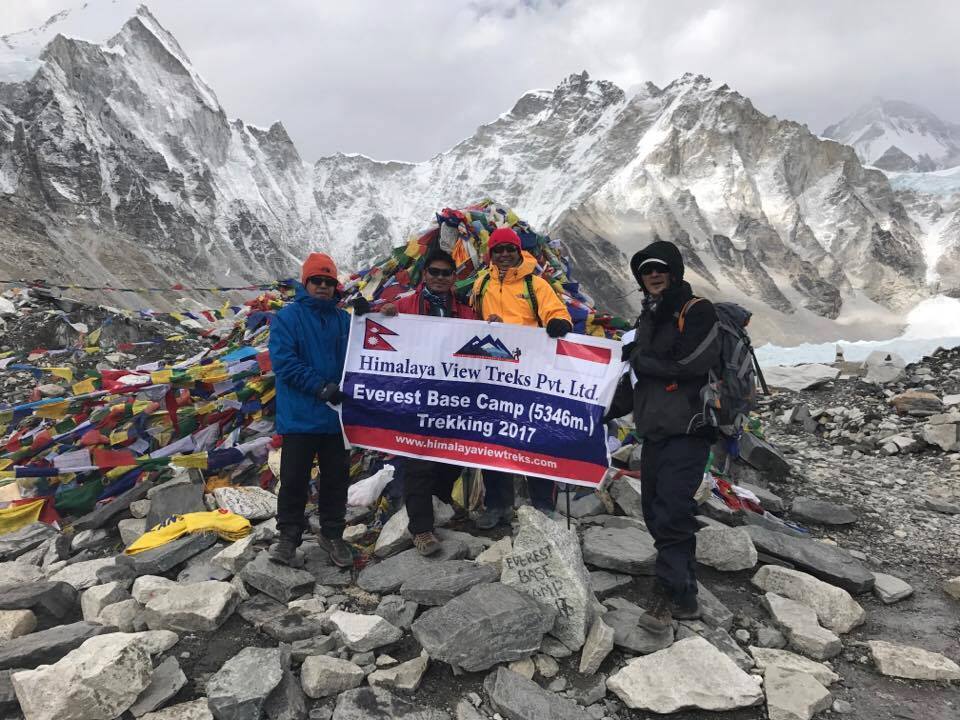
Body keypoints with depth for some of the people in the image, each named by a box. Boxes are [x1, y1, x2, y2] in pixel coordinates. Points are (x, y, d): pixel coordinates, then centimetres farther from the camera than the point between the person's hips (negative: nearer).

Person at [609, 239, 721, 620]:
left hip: (686, 430, -8)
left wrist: (638, 359, -6)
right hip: (654, 430, 8)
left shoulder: (697, 311, -5)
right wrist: (609, 409, 16)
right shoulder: (648, 317, 18)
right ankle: (676, 585, 23)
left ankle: (680, 596, 0)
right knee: (655, 513, 11)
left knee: (671, 514, -11)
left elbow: (687, 364, -19)